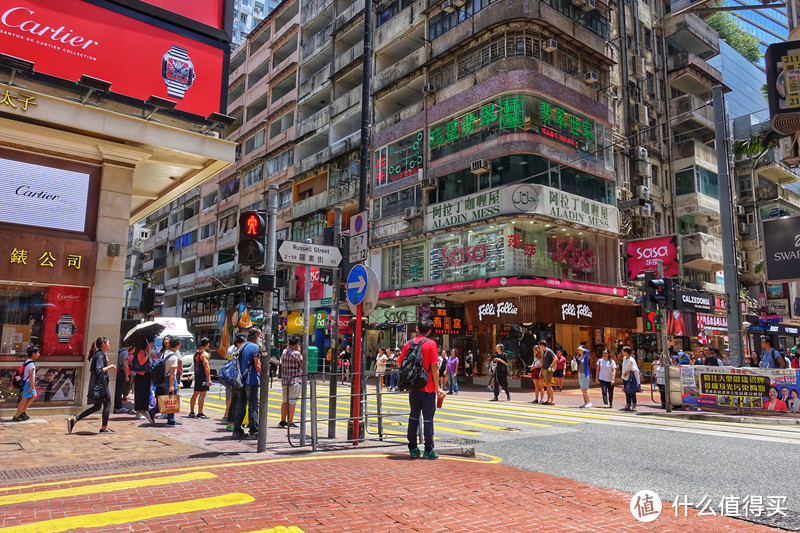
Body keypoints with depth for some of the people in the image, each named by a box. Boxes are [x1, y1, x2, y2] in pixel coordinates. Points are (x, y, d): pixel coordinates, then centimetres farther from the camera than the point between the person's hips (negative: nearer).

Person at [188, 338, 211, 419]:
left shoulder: (196, 352, 12)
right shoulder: (205, 354, -14)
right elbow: (206, 367, -18)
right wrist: (209, 379, -18)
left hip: (196, 375, 8)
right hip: (203, 376, -8)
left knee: (195, 394, 14)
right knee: (202, 395, -5)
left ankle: (191, 412, 19)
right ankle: (200, 413, -4)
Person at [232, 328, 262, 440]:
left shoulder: (242, 346, 15)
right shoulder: (255, 347, -11)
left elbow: (239, 363, 18)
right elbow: (257, 365, -17)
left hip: (242, 380, 8)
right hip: (252, 380, -8)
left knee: (240, 405, 11)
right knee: (253, 406, -4)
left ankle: (237, 431, 14)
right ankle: (254, 432, -2)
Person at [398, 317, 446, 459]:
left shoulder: (409, 343, 2)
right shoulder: (431, 344, -8)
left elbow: (399, 364, 5)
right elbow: (434, 367, -12)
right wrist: (437, 387, -7)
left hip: (413, 387, 4)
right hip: (428, 388, -3)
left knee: (413, 417, 13)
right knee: (428, 418, 4)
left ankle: (413, 449, 16)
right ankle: (428, 450, 7)